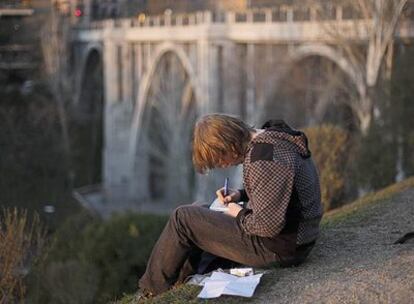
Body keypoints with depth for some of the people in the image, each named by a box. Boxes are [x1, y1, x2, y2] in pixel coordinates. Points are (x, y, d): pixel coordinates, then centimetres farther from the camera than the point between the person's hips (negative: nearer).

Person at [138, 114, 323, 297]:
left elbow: (268, 225, -28)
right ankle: (180, 281, 31)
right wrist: (241, 195, 8)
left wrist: (240, 215, -9)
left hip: (278, 248, -10)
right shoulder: (274, 137, 4)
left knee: (182, 218, -4)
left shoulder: (262, 159, -27)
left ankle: (152, 290, 13)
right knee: (200, 212, 23)